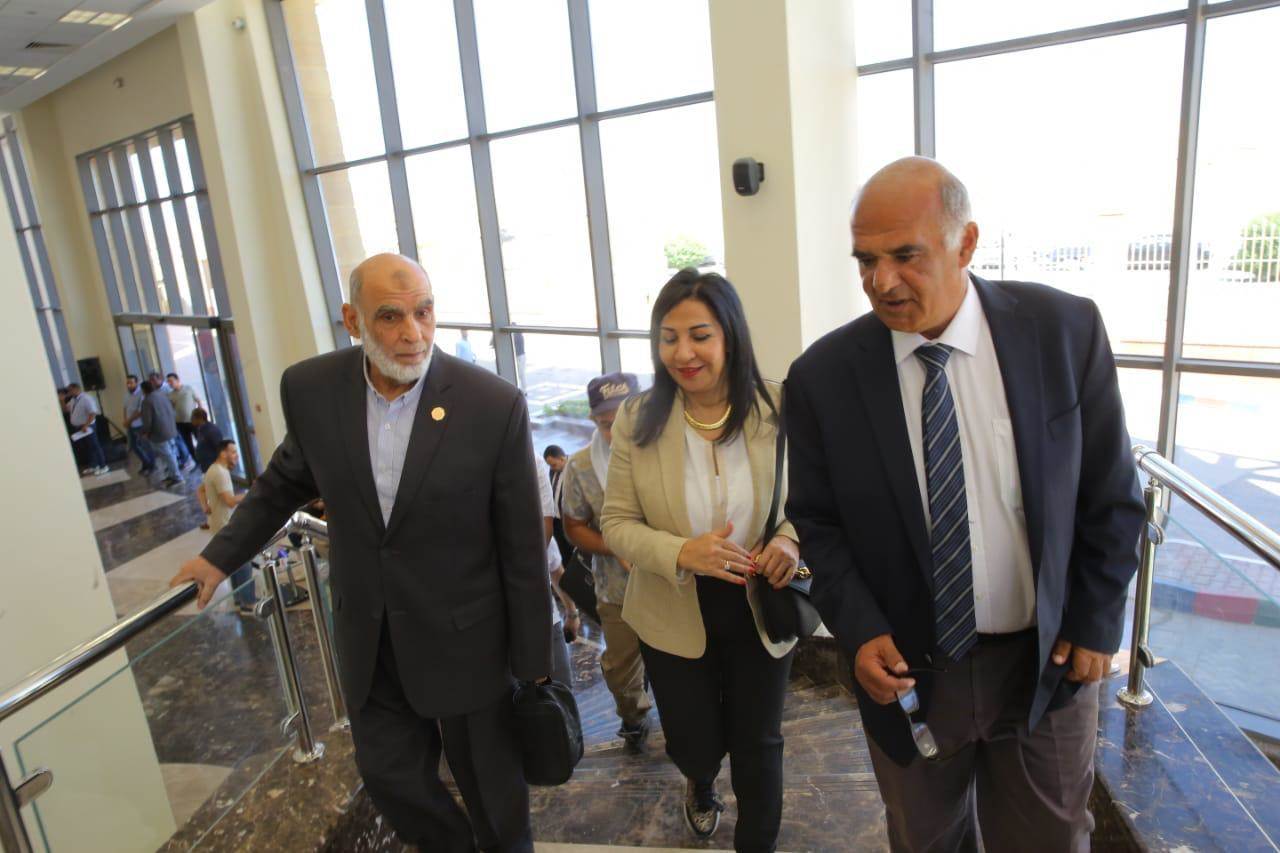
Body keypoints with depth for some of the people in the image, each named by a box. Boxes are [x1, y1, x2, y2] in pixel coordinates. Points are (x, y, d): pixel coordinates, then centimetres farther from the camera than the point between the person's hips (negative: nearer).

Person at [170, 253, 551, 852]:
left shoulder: (495, 405, -21)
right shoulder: (309, 388, -10)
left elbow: (522, 549, -13)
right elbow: (285, 480, 11)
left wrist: (533, 661, -7)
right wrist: (221, 555, 16)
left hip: (463, 643, -3)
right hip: (367, 641, 4)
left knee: (489, 783, 17)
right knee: (390, 778, 22)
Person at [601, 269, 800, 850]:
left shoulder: (778, 410, -13)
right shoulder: (636, 421, -12)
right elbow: (616, 523, -9)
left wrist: (792, 540, -25)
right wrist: (682, 552, -27)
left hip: (762, 609, 0)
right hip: (674, 613, 1)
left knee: (757, 747, 17)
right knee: (695, 747, 19)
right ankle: (701, 787, 59)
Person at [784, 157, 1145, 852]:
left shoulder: (1065, 328, -12)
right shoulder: (822, 375, -14)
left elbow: (1110, 493, -2)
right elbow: (815, 521, -4)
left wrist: (1096, 621, -1)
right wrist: (861, 631, -15)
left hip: (1047, 660, 1)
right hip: (909, 668, 0)